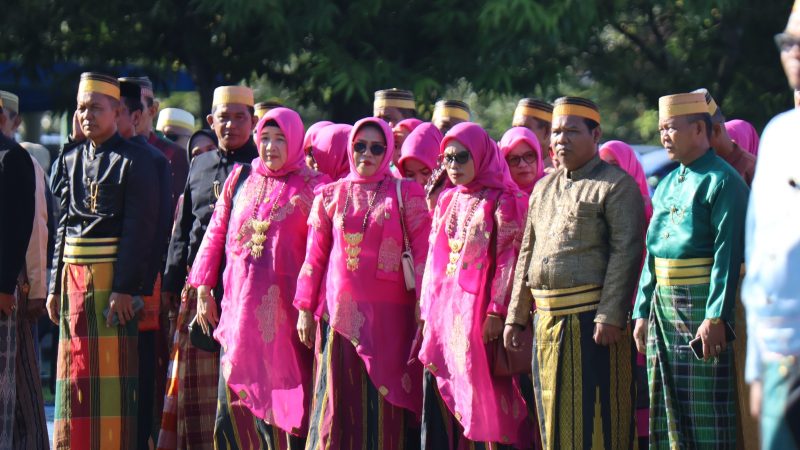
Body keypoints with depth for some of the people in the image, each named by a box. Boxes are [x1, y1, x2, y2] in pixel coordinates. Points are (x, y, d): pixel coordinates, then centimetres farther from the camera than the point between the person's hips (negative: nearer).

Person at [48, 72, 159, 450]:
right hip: (73, 275, 6)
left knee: (113, 367, -4)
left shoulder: (132, 161, -5)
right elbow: (63, 224, 15)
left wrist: (125, 287, -17)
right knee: (75, 367, 7)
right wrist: (55, 286, 11)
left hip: (113, 277, -6)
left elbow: (139, 230, -11)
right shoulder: (70, 158, 13)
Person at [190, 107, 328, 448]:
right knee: (233, 401, 0)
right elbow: (216, 233, 14)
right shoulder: (240, 180, 13)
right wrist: (203, 289, 9)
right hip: (238, 302, 3)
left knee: (284, 398, -2)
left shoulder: (311, 187, 2)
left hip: (282, 308, -3)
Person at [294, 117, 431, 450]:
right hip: (340, 314, 2)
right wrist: (305, 309, 7)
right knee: (339, 401, 0)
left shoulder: (406, 194, 5)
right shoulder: (331, 195, 11)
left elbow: (422, 252, 1)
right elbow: (314, 256, 12)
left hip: (389, 316, -1)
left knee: (384, 400, -3)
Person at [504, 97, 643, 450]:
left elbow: (626, 252, -12)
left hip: (593, 320, -7)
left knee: (596, 416, -6)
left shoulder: (617, 185, -4)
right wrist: (516, 315, 15)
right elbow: (527, 254, 21)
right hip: (547, 321, 7)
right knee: (556, 417, 9)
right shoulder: (544, 188, 19)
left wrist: (610, 316, -19)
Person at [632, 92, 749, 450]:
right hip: (664, 308, 8)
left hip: (703, 310, -8)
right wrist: (643, 311, 12)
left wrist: (716, 316, -22)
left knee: (707, 414, -6)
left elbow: (727, 254, -16)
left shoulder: (722, 181, -9)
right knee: (668, 412, 10)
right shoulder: (666, 185, 16)